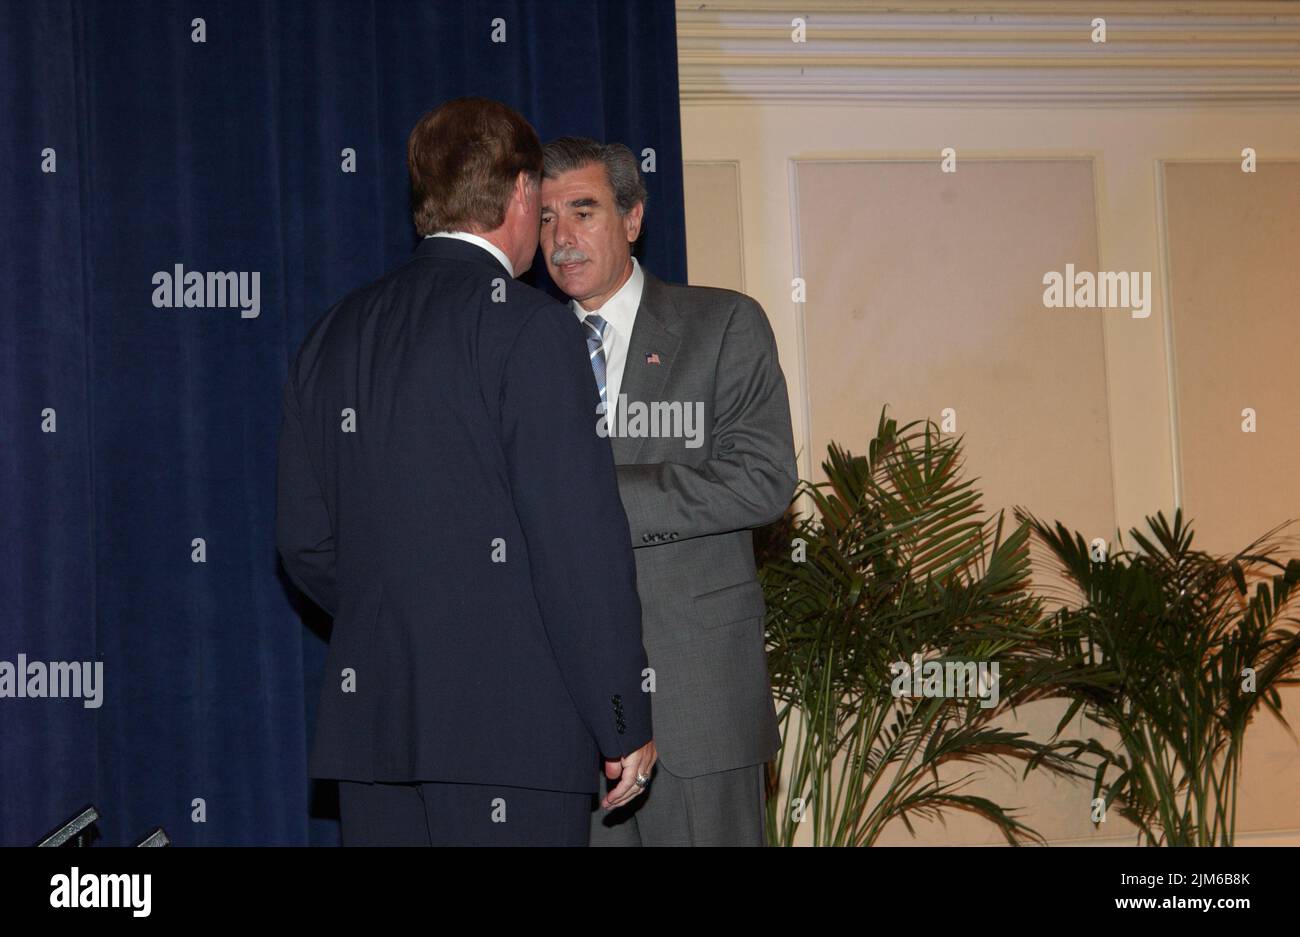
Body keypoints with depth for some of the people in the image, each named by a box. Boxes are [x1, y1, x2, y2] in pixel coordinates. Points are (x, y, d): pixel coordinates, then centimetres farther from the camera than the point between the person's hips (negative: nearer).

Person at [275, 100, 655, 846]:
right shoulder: (528, 325, -8)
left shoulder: (336, 335, 13)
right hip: (509, 726, -7)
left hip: (371, 718, 7)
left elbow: (305, 541, 15)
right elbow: (580, 540, -12)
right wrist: (623, 721, -7)